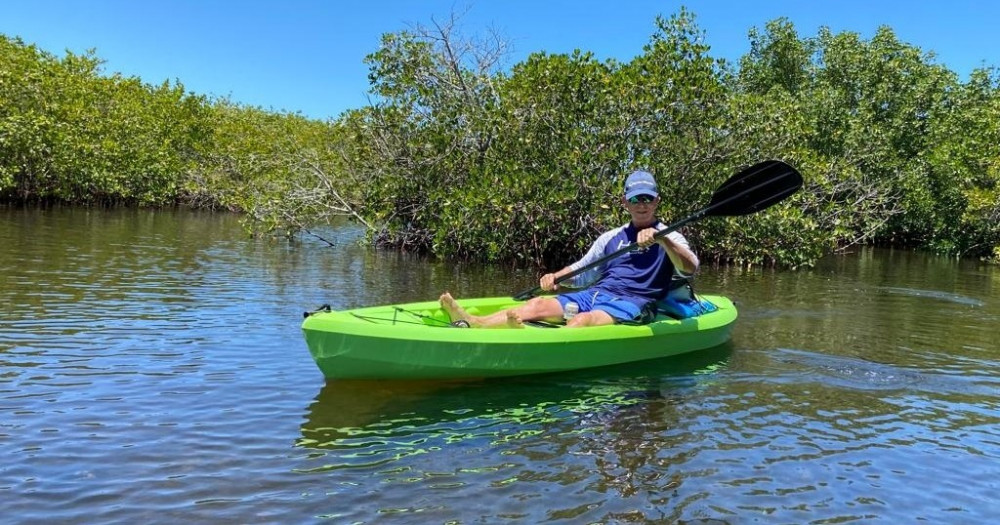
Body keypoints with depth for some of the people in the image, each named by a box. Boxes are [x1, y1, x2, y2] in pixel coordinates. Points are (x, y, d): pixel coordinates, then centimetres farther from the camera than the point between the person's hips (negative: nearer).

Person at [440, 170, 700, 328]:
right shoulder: (611, 237, 22)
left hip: (630, 304, -5)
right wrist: (554, 277, 4)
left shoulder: (668, 237, 7)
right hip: (594, 294, 5)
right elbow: (579, 268, 26)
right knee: (538, 304, -19)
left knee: (583, 320, -37)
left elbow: (690, 269, -14)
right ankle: (472, 324, -38)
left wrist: (660, 239, -29)